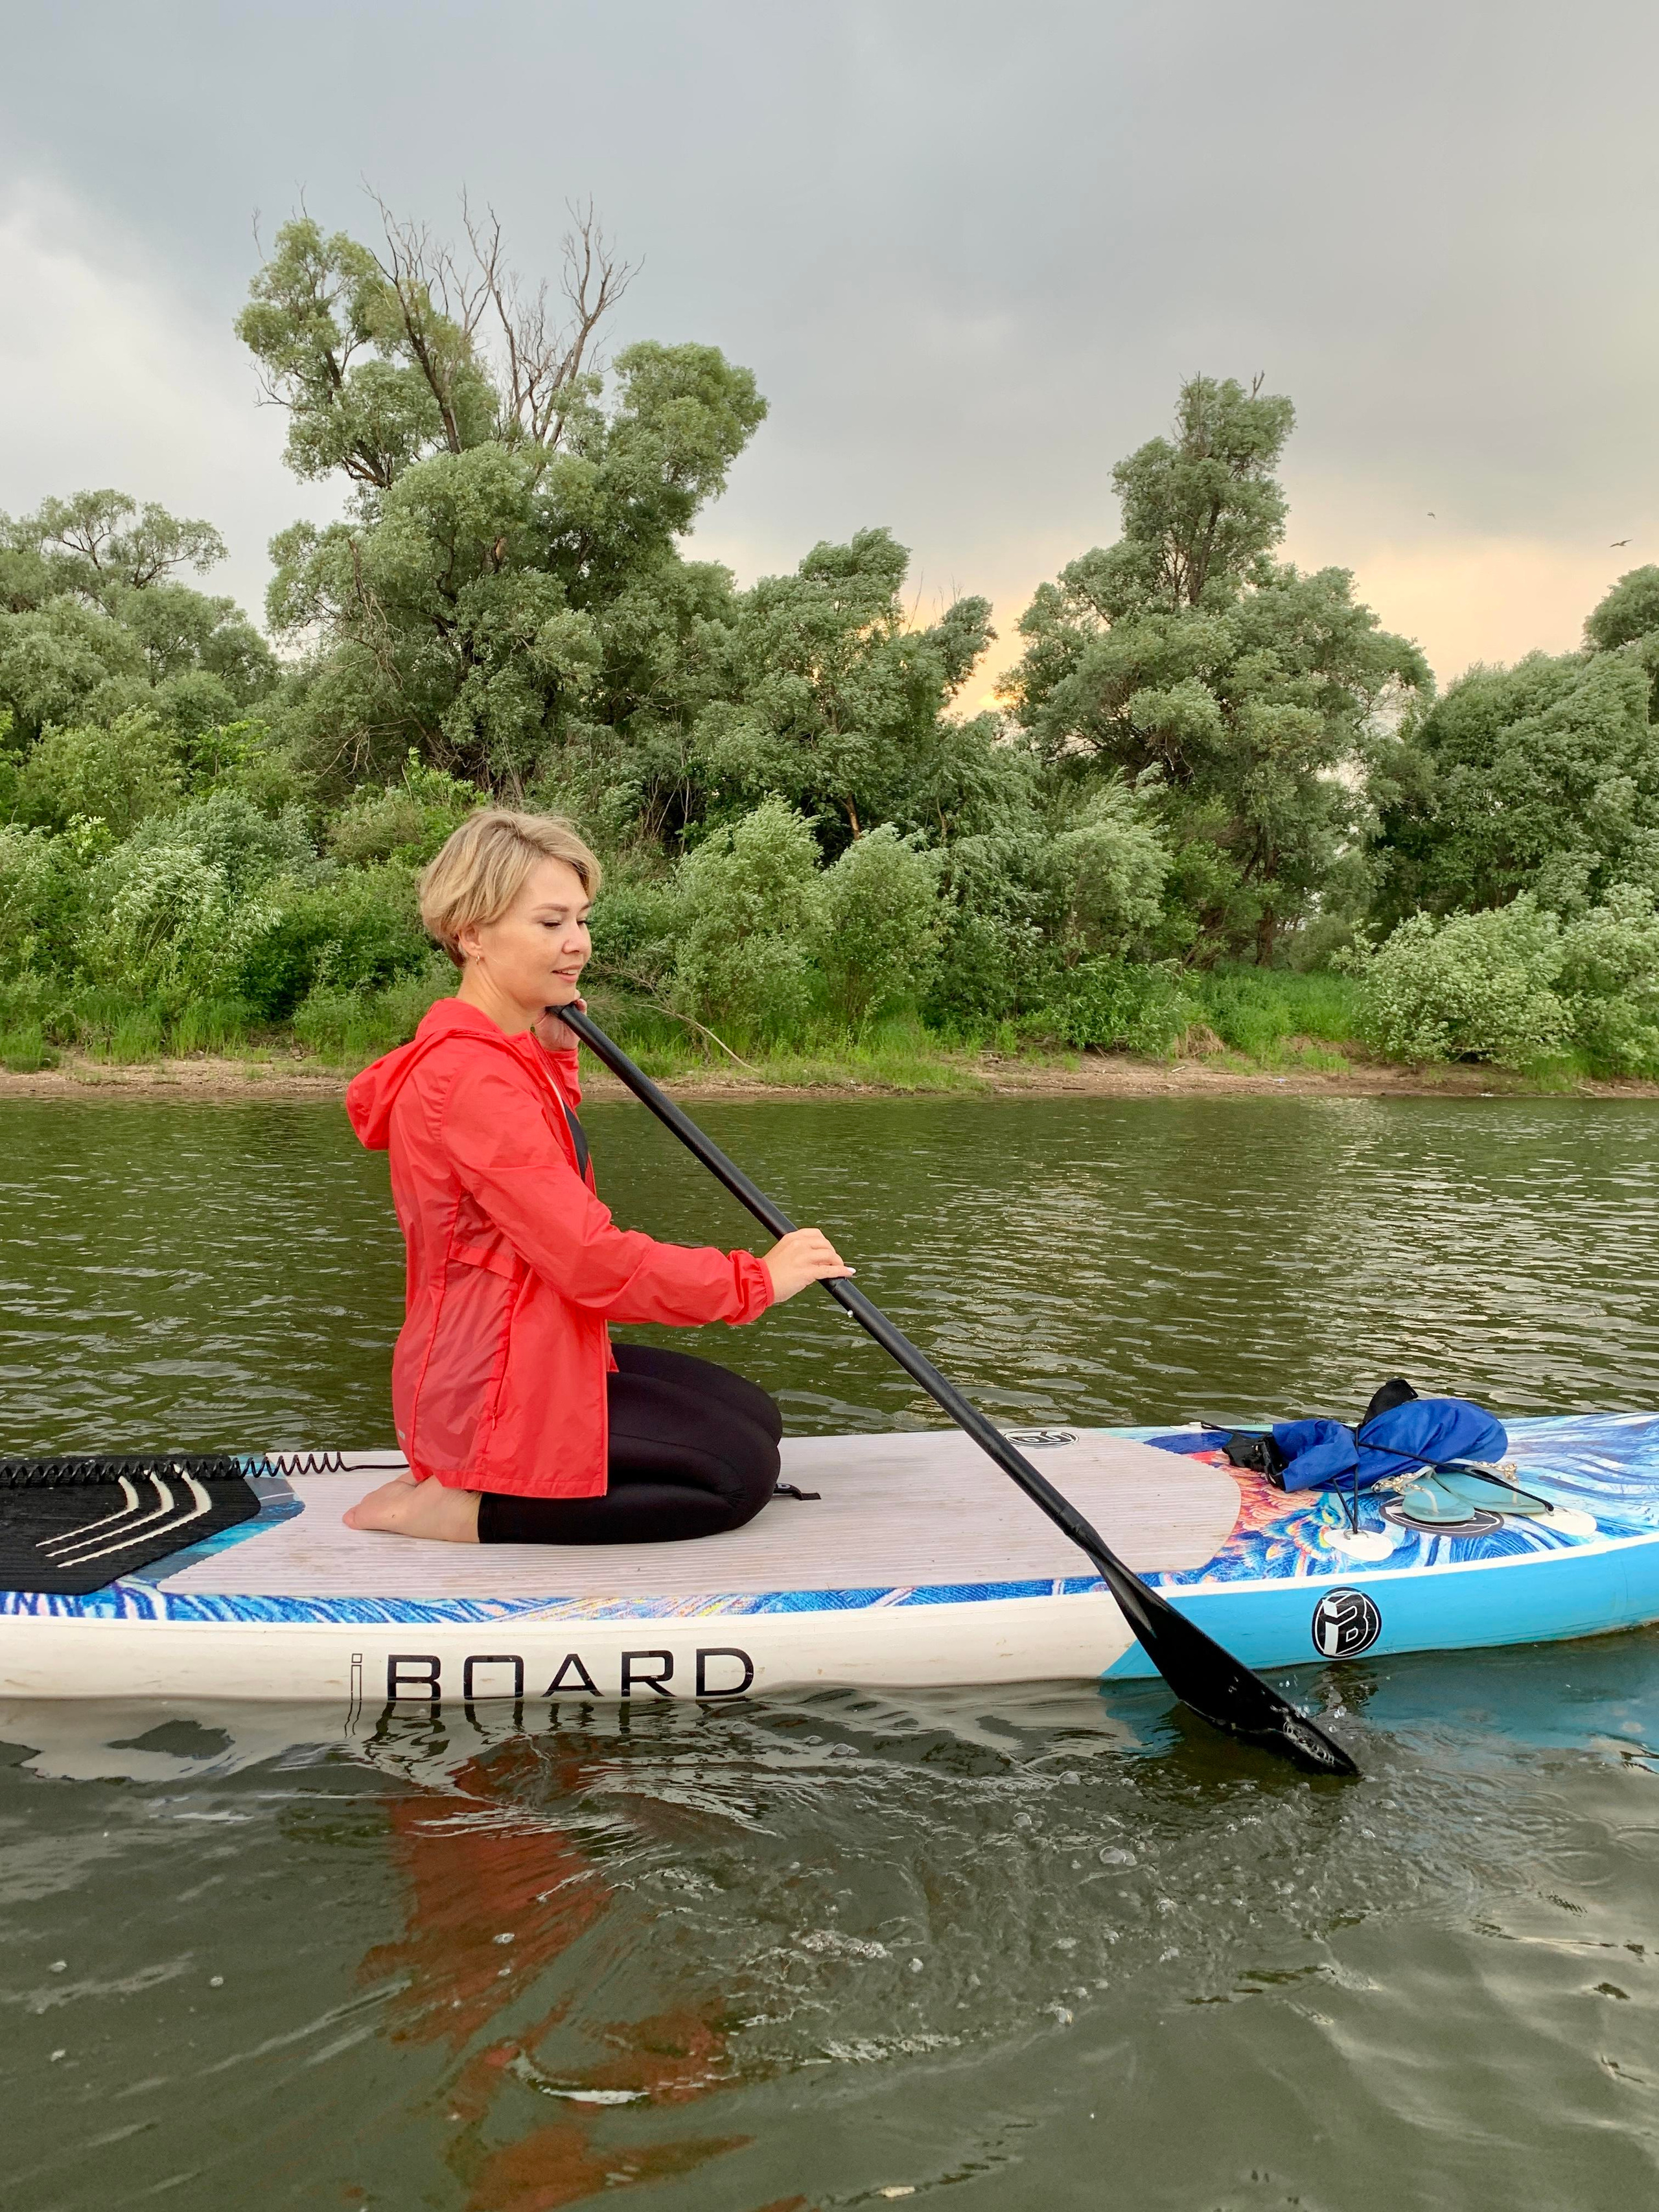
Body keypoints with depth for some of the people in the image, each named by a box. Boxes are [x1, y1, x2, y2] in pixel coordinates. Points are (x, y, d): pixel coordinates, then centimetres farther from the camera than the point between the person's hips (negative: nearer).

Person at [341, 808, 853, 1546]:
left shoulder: (508, 1053, 9)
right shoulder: (472, 1076, -24)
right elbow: (591, 1259, -27)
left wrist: (557, 1056, 15)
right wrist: (755, 1279, -17)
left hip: (538, 1357, 10)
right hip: (492, 1391, -10)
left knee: (754, 1416, 14)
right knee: (740, 1472, -8)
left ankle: (463, 1477, 11)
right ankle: (465, 1511, -5)